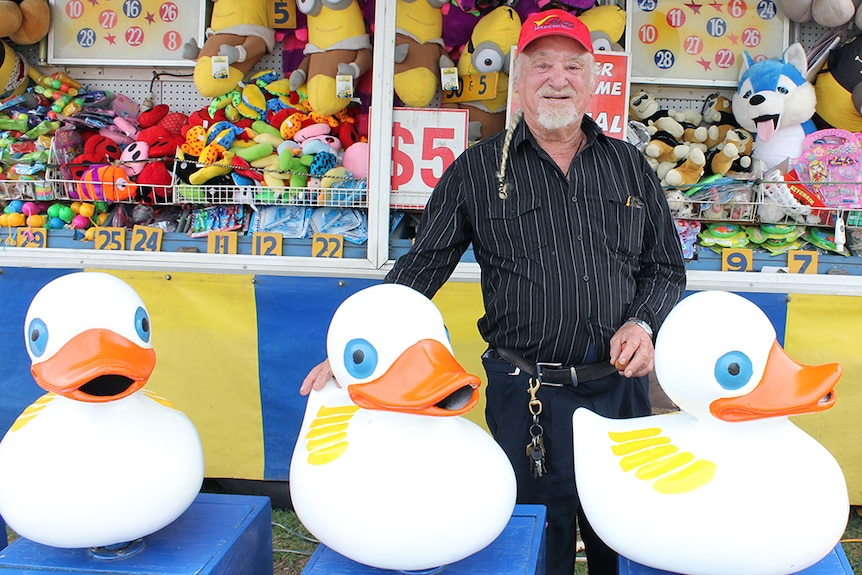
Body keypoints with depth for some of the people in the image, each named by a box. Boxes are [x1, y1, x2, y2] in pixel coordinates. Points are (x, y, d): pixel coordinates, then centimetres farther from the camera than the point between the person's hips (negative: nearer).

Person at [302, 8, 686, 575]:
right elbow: (420, 268, 0)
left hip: (622, 388, 3)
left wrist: (644, 323, -7)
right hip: (527, 397, -2)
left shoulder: (629, 164, 8)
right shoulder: (477, 170, 1)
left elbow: (667, 268, 13)